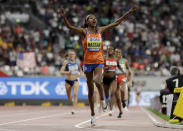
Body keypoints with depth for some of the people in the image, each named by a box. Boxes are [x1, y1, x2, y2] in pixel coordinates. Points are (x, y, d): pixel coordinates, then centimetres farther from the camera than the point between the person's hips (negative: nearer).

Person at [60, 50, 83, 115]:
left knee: (75, 94, -20)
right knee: (69, 98, 11)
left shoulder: (77, 61, -1)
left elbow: (80, 69, 17)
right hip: (68, 81, 0)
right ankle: (73, 99, 48)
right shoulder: (66, 62, -9)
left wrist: (79, 73, -4)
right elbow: (61, 71, -15)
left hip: (75, 81, 0)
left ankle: (74, 109, -19)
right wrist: (67, 72, -33)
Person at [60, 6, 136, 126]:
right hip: (88, 62, 0)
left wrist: (129, 12, 4)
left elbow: (116, 23, 7)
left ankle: (102, 99, -2)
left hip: (99, 62, 0)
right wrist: (64, 17, -31)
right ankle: (93, 115, 17)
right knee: (91, 89, 7)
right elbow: (70, 26, -13)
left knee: (97, 81, -30)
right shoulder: (84, 31, 0)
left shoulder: (100, 30, 6)